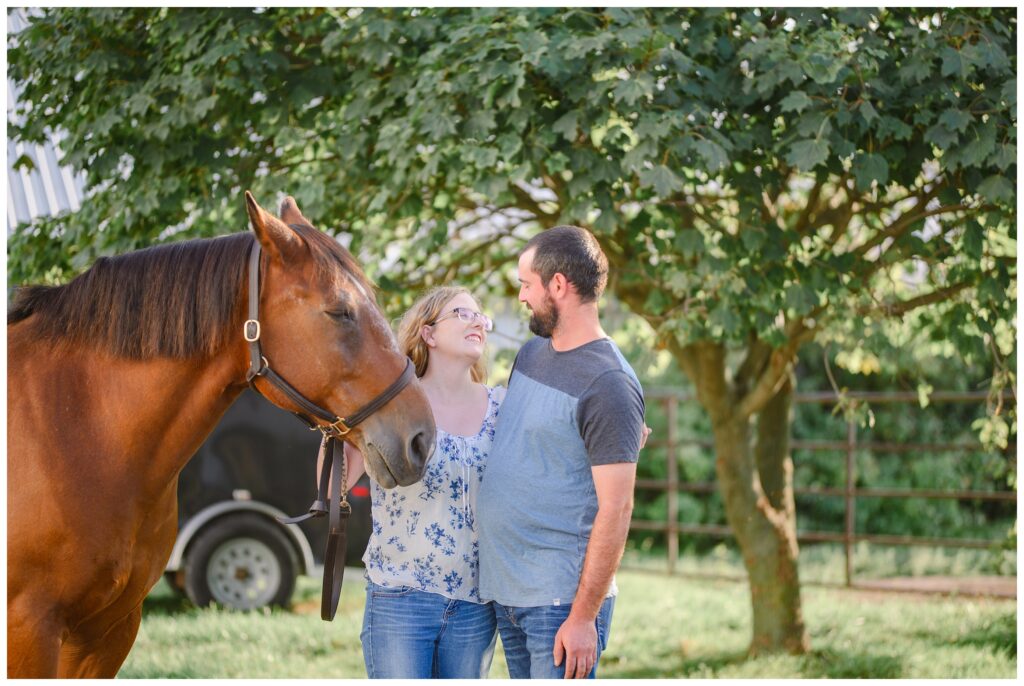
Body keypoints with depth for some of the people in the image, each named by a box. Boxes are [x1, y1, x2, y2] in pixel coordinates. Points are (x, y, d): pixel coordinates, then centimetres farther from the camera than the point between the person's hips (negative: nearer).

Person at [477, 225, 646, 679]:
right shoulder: (532, 354, 11)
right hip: (504, 591, 9)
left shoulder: (609, 385, -15)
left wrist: (584, 617, -20)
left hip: (560, 598, -9)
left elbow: (615, 510, -18)